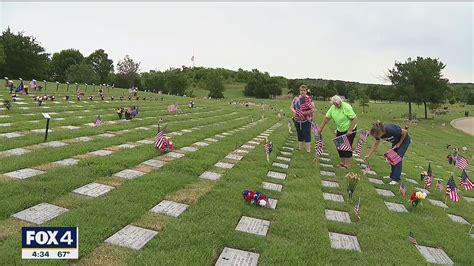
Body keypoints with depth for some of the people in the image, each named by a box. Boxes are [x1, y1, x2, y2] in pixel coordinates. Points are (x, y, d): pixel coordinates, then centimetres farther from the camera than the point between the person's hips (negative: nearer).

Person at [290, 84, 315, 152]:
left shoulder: (309, 99, -7)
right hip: (297, 120, 4)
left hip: (306, 120, -4)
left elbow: (313, 109, -11)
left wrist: (304, 113, -18)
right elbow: (291, 107, 10)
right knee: (299, 135, 13)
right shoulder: (296, 98, 6)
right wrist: (294, 111, -10)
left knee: (307, 135, -4)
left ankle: (308, 151, 4)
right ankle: (300, 149, 26)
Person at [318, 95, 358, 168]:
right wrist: (321, 128, -1)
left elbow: (354, 118, -22)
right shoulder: (332, 108, -5)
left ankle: (347, 165, 1)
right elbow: (327, 118, 0)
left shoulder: (347, 107, -23)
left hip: (349, 130, -6)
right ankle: (342, 163, 19)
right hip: (340, 130, 7)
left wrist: (350, 130, -24)